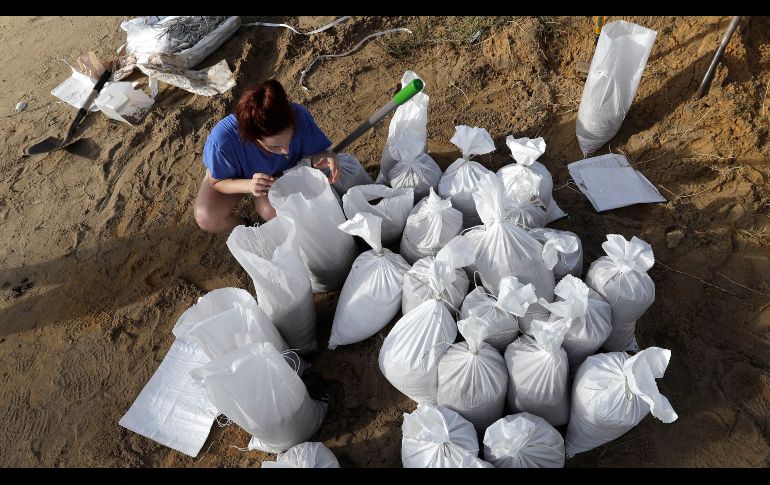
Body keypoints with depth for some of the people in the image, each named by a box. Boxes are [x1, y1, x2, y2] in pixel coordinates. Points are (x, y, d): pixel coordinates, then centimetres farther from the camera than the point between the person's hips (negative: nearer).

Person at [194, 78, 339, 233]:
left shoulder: (299, 117, -39)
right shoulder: (222, 139, -42)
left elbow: (320, 150, -23)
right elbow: (216, 181, -23)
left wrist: (321, 157, -48)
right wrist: (249, 185, -43)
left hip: (277, 172, 1)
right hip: (230, 176, -1)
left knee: (272, 210, -27)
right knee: (207, 219, -22)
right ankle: (247, 227, 9)